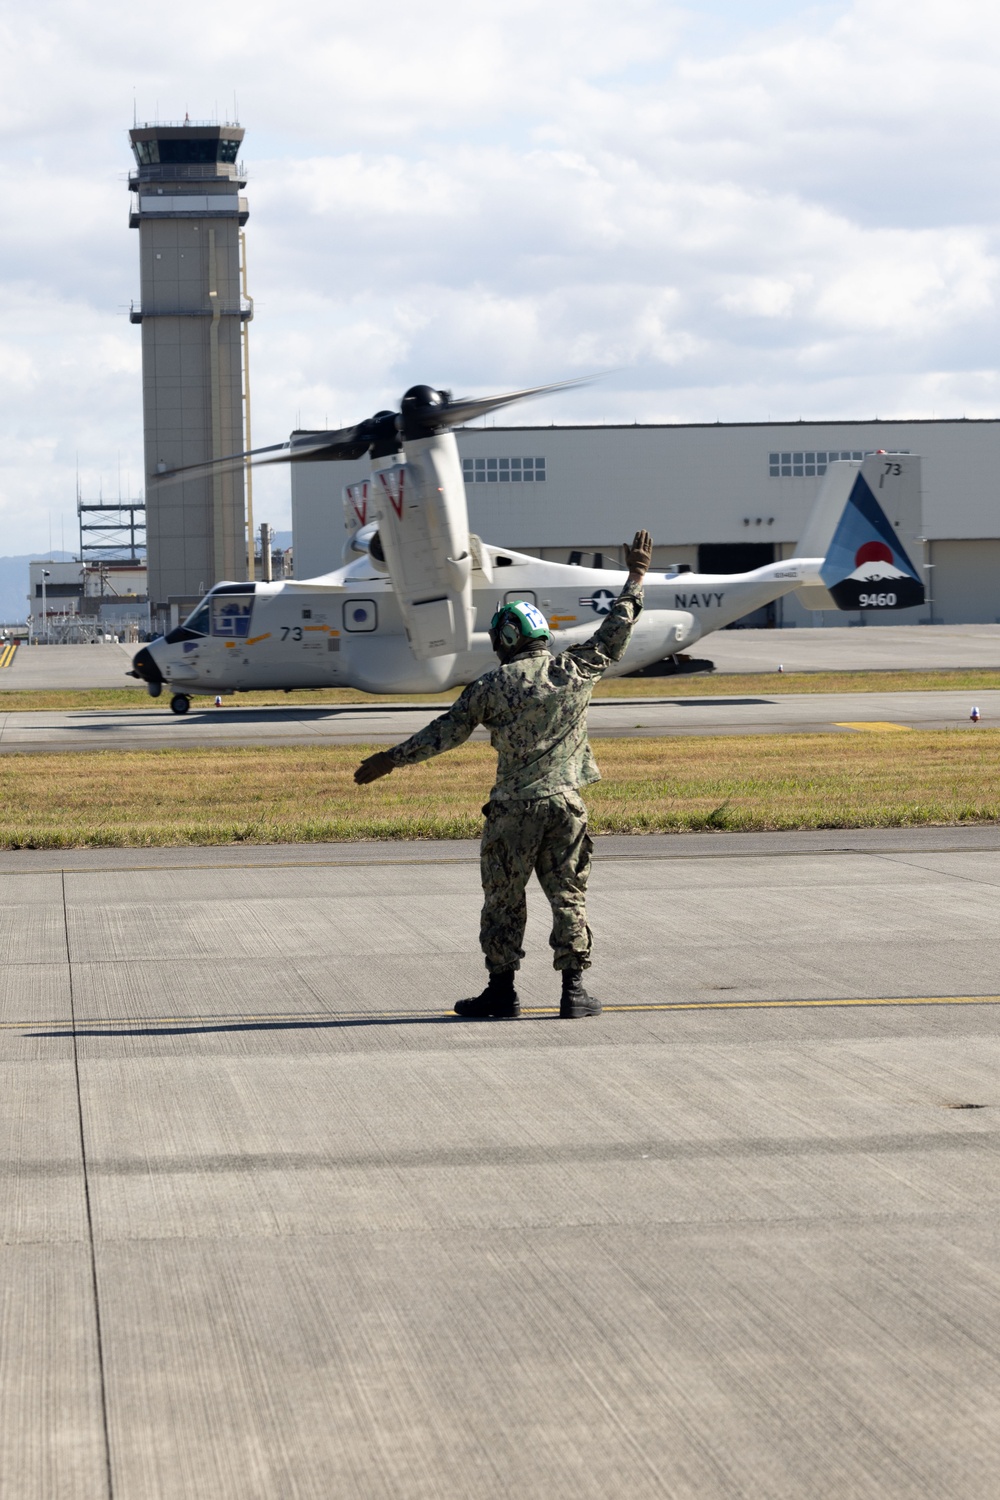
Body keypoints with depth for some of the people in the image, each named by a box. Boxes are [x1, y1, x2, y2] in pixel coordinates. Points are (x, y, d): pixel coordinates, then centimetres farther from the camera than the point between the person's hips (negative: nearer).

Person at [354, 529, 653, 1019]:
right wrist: (635, 579, 28)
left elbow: (445, 731, -1)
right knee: (569, 896, 7)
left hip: (513, 808, -2)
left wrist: (390, 759, 7)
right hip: (566, 803, 2)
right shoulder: (575, 670, 3)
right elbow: (614, 631, 15)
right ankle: (574, 991, 4)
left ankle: (501, 991, 9)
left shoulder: (492, 685, -3)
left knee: (503, 900, 7)